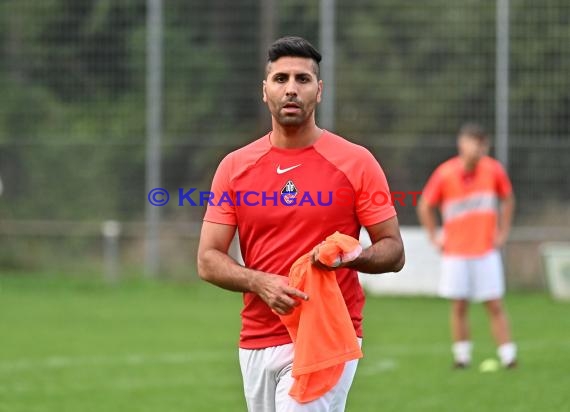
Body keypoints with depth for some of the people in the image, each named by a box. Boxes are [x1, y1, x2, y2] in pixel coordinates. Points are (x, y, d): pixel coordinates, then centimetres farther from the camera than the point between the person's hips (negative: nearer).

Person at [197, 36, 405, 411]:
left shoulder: (356, 162, -2)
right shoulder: (234, 167, 6)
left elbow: (394, 252, 2)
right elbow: (208, 260, 4)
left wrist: (351, 256, -21)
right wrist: (260, 283, -15)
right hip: (256, 343, 4)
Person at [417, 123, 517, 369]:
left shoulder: (493, 170, -3)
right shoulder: (445, 174, -8)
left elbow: (507, 199, 14)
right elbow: (425, 207, 5)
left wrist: (503, 232, 9)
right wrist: (435, 237, 2)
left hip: (486, 250, 1)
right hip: (455, 253, -1)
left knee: (495, 305, -2)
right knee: (459, 305, 1)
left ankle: (508, 355, -2)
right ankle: (462, 355, 12)